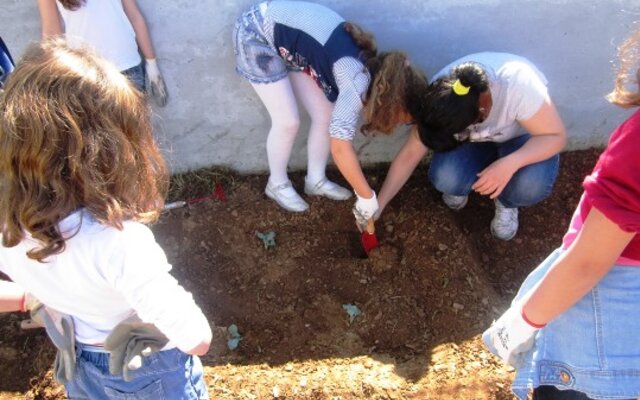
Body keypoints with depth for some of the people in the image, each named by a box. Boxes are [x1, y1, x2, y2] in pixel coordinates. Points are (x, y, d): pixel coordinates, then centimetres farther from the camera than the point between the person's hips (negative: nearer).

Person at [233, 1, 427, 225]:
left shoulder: (371, 66, -4)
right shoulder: (359, 81, -31)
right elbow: (340, 147, -36)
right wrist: (368, 197, -27)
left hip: (287, 39, 8)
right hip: (257, 35, -8)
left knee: (325, 114, 4)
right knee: (288, 122, -7)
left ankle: (315, 181, 21)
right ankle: (277, 184, 18)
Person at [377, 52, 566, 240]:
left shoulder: (519, 85, -39)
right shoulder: (441, 94, -29)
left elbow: (556, 136, -27)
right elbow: (410, 154, -20)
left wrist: (510, 163, -46)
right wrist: (379, 205, -20)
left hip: (521, 137, -1)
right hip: (474, 141, 2)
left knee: (531, 186, -33)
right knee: (445, 177, -29)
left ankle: (506, 202, 4)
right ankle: (461, 185, 9)